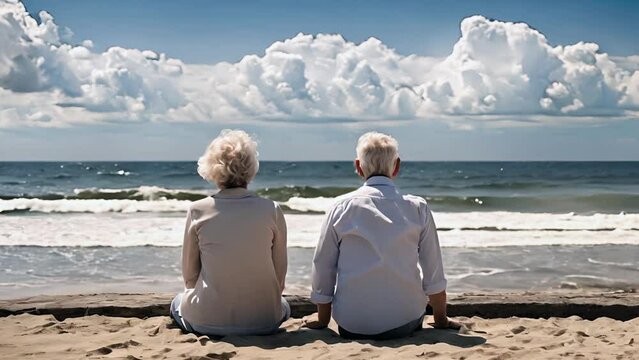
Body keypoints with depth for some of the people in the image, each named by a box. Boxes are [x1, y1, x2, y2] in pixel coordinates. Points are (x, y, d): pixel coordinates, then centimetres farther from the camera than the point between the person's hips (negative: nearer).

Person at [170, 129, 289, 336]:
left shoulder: (198, 211, -7)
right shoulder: (271, 211, -7)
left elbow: (189, 275, 2)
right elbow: (280, 275, 0)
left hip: (207, 321, 0)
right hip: (264, 321, 0)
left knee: (178, 302, 35)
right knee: (283, 305, 37)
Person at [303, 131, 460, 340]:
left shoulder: (342, 207, -1)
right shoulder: (418, 208, -1)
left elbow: (323, 266, 4)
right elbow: (434, 274, 3)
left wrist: (322, 318, 18)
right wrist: (441, 319, 18)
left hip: (353, 326, 0)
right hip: (404, 324, 0)